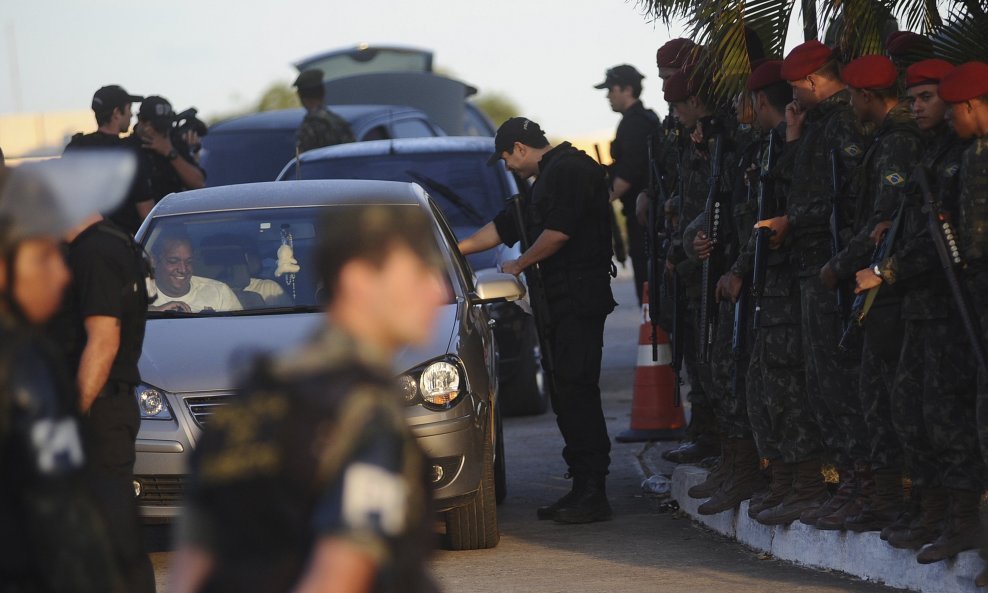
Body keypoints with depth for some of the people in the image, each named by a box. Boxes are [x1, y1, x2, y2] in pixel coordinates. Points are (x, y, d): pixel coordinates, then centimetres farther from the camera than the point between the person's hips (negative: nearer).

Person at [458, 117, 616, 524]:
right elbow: (505, 227, 31)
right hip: (560, 302, 11)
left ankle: (593, 494, -14)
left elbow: (558, 231, -17)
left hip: (579, 300, -11)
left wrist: (518, 265, -4)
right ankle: (583, 490, 9)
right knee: (566, 393, 8)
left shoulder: (569, 170, -9)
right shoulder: (549, 175, 24)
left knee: (575, 390, -13)